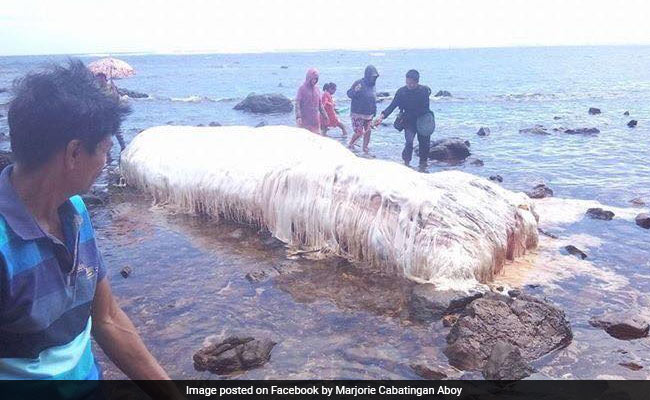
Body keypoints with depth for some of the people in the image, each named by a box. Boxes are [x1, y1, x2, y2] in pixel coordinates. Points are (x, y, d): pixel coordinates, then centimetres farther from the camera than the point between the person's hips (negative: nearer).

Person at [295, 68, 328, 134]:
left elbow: (320, 104, 18)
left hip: (315, 120, 5)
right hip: (305, 119, -5)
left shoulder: (317, 89, 12)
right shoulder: (302, 88, -4)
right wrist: (298, 117, -22)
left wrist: (325, 117, 15)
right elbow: (297, 103, -10)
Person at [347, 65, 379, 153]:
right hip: (358, 114, -7)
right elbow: (349, 94, -14)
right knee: (359, 132, -9)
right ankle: (350, 145, 15)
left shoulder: (372, 86, 9)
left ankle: (365, 149, 22)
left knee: (367, 132, 8)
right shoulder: (359, 83, -13)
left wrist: (374, 111, 21)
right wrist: (355, 91, -35)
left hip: (369, 114, 7)